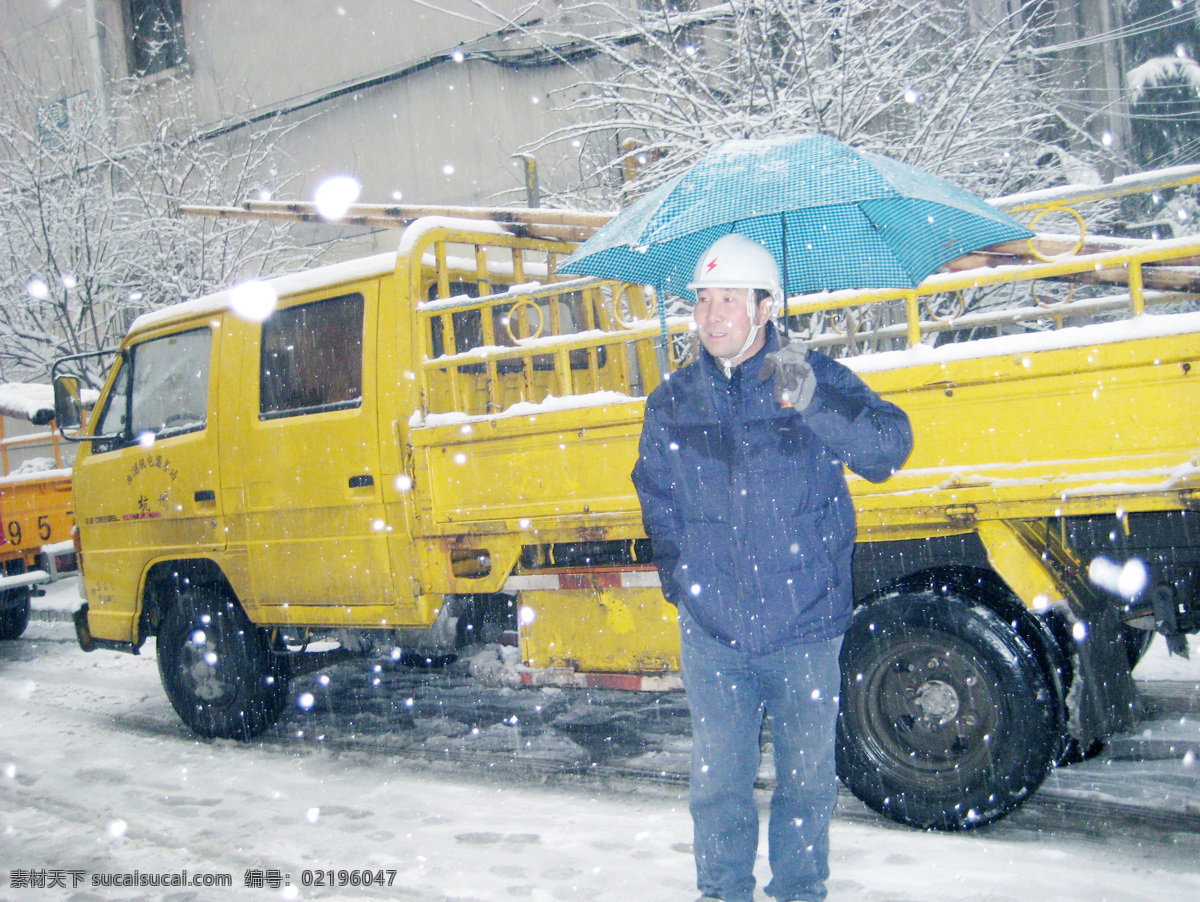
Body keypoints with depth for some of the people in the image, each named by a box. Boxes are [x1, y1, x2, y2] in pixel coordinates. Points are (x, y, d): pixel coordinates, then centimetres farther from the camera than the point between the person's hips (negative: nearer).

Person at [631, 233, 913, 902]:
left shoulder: (818, 380, -2)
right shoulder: (672, 403, 6)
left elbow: (891, 447, -11)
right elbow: (658, 499, 16)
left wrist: (814, 402, -24)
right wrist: (681, 578, 6)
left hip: (805, 628, -1)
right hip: (711, 632, 2)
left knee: (807, 777, 11)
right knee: (718, 780, 9)